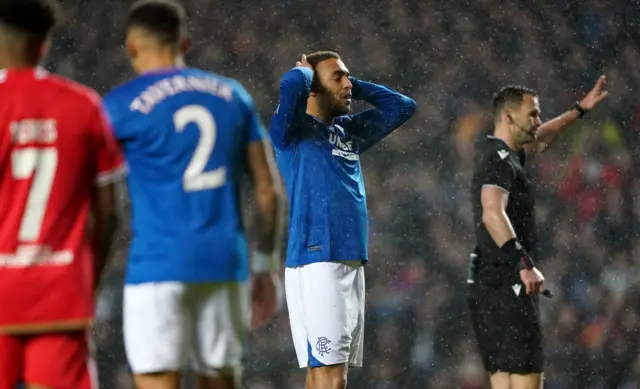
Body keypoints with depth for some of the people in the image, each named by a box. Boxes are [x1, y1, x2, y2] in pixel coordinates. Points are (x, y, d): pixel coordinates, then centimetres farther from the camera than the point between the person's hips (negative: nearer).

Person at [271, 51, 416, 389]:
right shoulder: (293, 131, -3)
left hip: (352, 265, 8)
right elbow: (292, 84, -23)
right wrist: (305, 72, 0)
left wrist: (354, 87, 17)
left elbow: (402, 106, 27)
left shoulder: (350, 131, 19)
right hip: (315, 263, -8)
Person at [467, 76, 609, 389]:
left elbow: (538, 140, 40)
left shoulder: (500, 155, 18)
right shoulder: (500, 159, -12)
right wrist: (524, 264, -39)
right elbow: (493, 214, -29)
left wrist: (579, 110, 45)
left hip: (489, 286, 10)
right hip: (506, 285, -10)